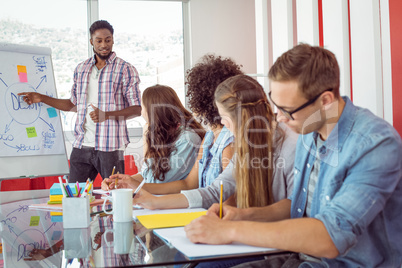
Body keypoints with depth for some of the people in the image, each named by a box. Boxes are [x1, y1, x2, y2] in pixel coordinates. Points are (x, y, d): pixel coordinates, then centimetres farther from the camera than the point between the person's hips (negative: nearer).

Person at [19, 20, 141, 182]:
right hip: (81, 146, 4)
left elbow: (137, 109, -5)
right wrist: (41, 98, 17)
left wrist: (106, 115, -17)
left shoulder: (126, 70, -1)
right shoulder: (81, 69, 15)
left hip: (110, 147, -4)